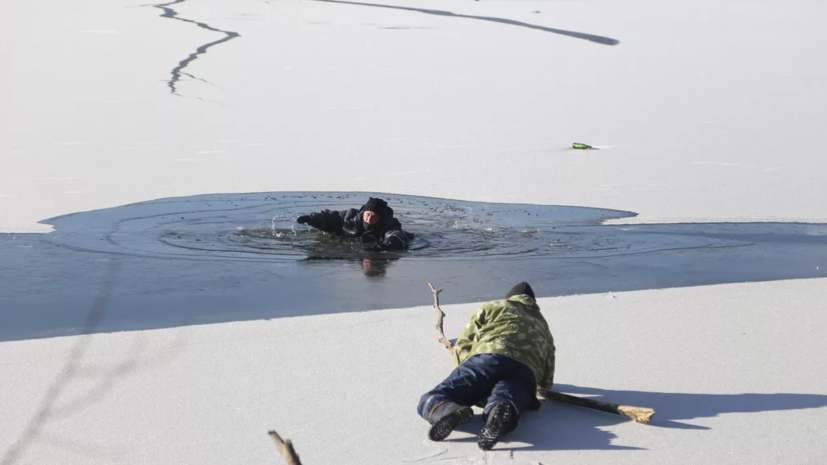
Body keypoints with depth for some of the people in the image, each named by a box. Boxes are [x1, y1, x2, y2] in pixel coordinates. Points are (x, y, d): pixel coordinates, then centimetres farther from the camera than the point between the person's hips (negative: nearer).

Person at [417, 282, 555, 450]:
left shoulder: (492, 307, 34)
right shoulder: (543, 327, 43)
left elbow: (462, 346, 27)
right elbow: (546, 382, 42)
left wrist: (466, 379, 40)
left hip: (487, 358, -2)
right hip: (526, 372, 2)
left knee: (431, 399, -2)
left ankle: (451, 411, -40)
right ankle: (500, 412, -66)